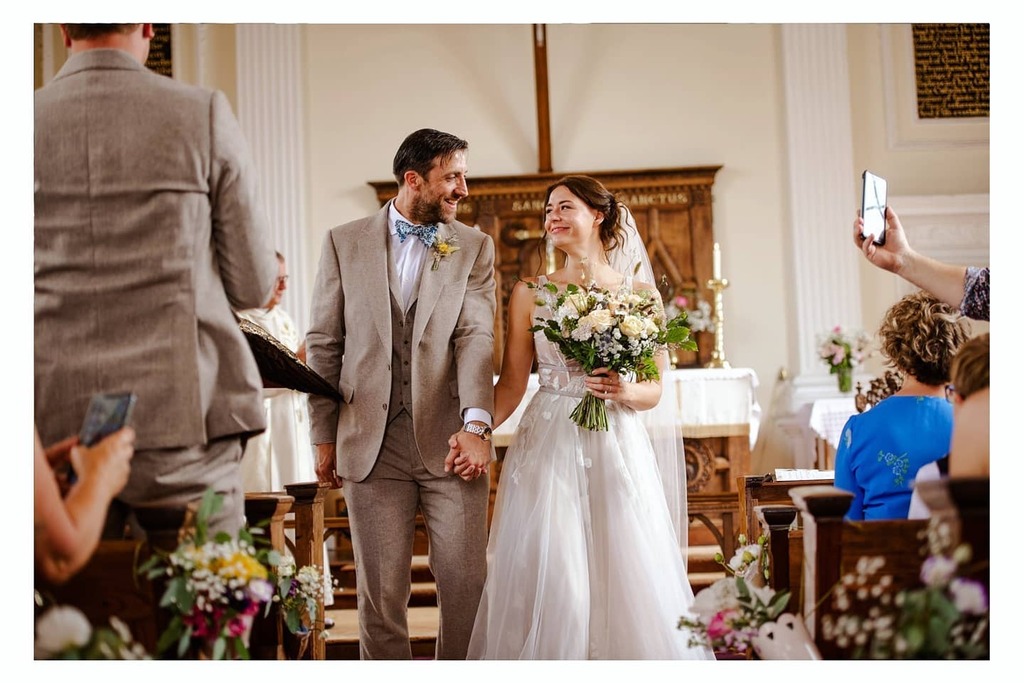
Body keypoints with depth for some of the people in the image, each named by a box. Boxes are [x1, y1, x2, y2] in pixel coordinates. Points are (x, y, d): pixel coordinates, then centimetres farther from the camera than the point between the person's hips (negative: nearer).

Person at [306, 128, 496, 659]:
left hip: (449, 441, 0)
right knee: (381, 590, 7)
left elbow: (476, 337, -6)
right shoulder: (344, 243, 6)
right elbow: (324, 345, 7)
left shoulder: (474, 247, 6)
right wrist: (324, 437, 4)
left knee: (466, 584, 3)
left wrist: (475, 423, -21)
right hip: (372, 446, 0)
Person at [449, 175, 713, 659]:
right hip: (547, 449, 0)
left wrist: (624, 392, -15)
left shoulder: (641, 292, 5)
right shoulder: (529, 293, 6)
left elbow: (655, 388, 7)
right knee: (550, 584, -3)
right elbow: (512, 384, 2)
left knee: (626, 582, 2)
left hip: (618, 450, 0)